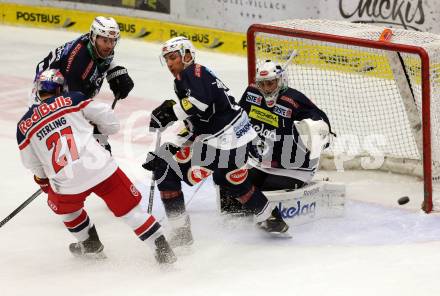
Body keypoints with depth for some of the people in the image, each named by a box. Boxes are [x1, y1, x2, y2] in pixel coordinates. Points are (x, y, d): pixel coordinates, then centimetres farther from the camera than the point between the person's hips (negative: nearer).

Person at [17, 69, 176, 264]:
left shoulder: (24, 126, 9)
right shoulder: (72, 100, 6)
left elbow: (32, 164, 18)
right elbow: (107, 118, 7)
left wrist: (43, 180, 38)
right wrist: (104, 130, 30)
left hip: (67, 182, 1)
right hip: (101, 168, -1)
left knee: (63, 206, 33)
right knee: (130, 208, 12)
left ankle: (91, 246, 43)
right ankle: (162, 248, 7)